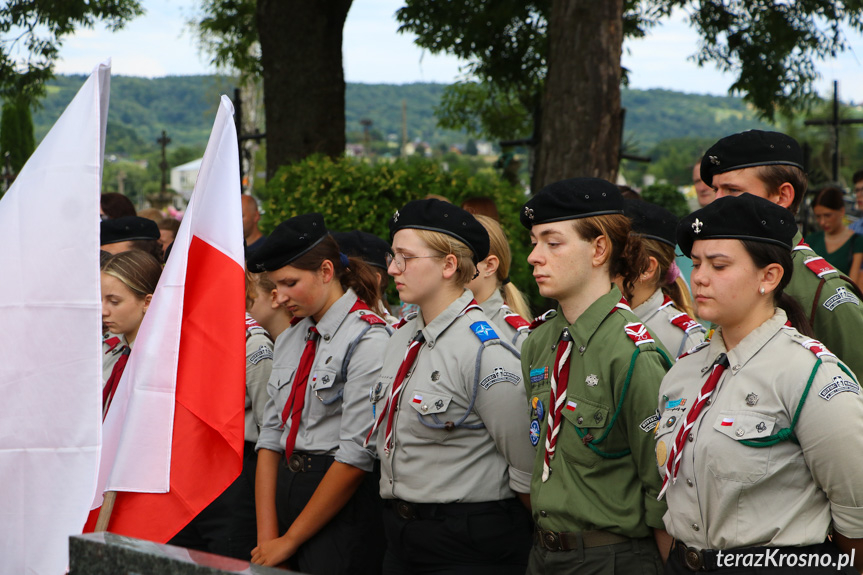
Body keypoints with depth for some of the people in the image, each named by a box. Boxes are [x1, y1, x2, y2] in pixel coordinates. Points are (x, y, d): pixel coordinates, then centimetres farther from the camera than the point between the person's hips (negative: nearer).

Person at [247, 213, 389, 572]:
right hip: (285, 488, 6)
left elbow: (357, 455, -16)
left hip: (343, 502, -6)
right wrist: (266, 538, -2)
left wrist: (290, 540, -11)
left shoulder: (367, 339, -11)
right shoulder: (289, 339, 13)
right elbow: (270, 435, 9)